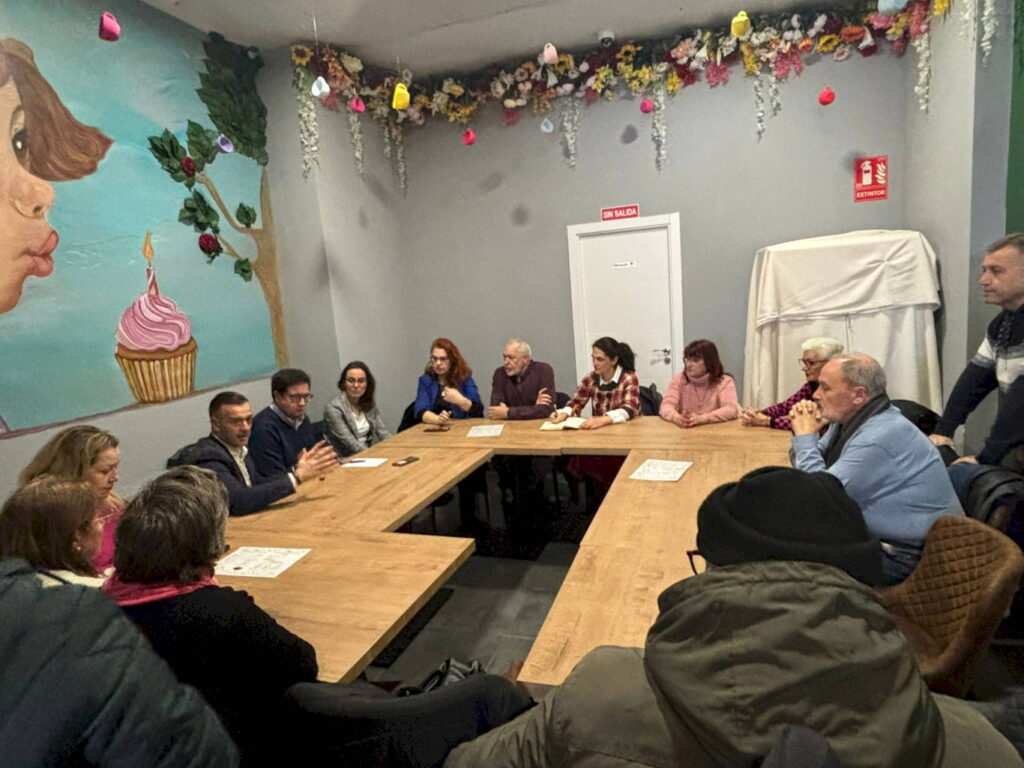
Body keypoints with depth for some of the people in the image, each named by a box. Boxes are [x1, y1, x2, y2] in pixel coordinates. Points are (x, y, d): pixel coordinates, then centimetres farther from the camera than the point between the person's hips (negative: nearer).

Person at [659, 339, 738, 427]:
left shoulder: (724, 381, -3)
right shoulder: (678, 379, 2)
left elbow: (731, 409, -17)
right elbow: (667, 405, -9)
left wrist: (702, 418, -32)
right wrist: (676, 417, -32)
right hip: (685, 431, 2)